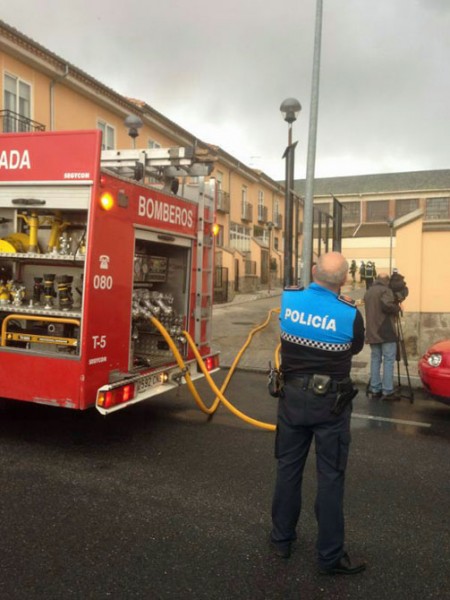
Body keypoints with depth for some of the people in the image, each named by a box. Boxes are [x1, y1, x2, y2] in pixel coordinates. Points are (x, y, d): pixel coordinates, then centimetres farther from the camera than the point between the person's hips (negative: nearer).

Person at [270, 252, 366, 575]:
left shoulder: (288, 299, -9)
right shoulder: (350, 314, -18)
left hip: (293, 397, 4)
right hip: (330, 402, -3)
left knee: (288, 468, 17)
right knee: (330, 477, 8)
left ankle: (282, 538, 33)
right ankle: (330, 555, 21)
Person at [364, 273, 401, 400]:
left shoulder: (368, 293, 18)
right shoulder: (386, 290, -6)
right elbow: (387, 306, -21)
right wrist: (398, 308, -4)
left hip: (372, 332, 7)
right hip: (386, 332, -7)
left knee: (375, 360, 9)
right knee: (388, 360, -5)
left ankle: (375, 389, 9)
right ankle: (387, 391, -6)